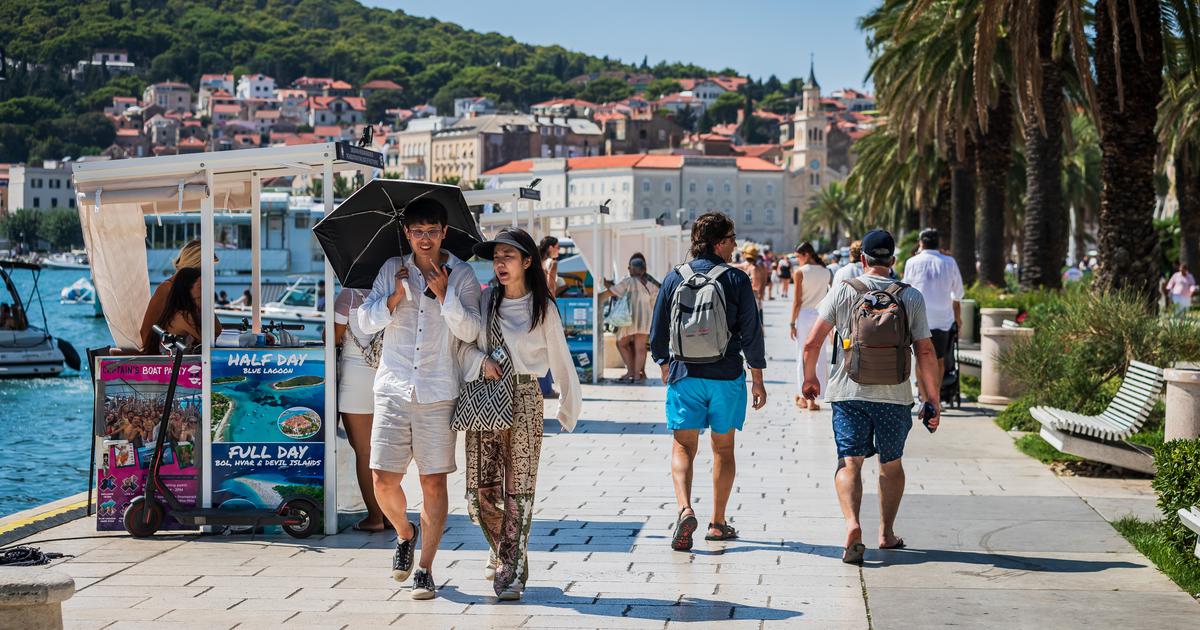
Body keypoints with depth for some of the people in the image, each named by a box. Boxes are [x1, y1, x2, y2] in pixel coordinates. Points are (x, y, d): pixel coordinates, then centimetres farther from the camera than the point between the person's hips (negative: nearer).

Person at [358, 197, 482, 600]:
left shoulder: (461, 275, 4)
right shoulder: (392, 269, 10)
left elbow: (469, 332, -6)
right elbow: (366, 322, 6)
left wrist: (444, 294, -18)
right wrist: (396, 297, -9)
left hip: (438, 392, -2)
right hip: (393, 388, 2)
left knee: (434, 482, -2)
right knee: (383, 480, -3)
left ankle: (425, 570, 6)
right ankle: (404, 533, 27)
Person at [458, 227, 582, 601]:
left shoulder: (543, 308, 1)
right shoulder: (484, 301, 7)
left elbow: (560, 361, 7)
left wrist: (569, 410, 11)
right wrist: (480, 361, -7)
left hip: (524, 400, -2)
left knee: (518, 490, -5)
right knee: (481, 490, 0)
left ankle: (512, 572, 0)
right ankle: (502, 550, 26)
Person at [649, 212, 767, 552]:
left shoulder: (674, 278, 2)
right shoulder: (736, 279, -5)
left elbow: (658, 333, 7)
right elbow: (751, 333, -3)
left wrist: (666, 368, 22)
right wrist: (757, 380, 6)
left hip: (685, 375, 1)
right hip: (727, 377, -1)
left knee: (683, 447, 3)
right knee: (723, 449, 12)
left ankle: (684, 510, -20)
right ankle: (718, 523, 17)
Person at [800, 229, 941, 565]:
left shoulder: (843, 291, -1)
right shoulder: (911, 297, 0)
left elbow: (812, 342, -2)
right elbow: (925, 352, -3)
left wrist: (809, 377, 15)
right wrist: (933, 399, 4)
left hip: (849, 392, -1)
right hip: (895, 395, 1)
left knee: (849, 463, -1)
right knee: (891, 464, 17)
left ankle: (852, 524, -23)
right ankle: (887, 533, 24)